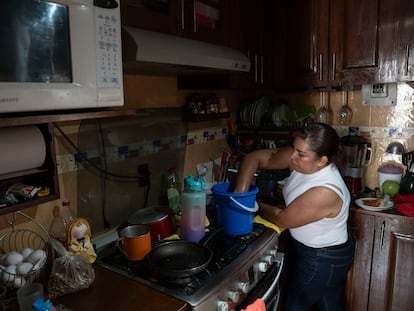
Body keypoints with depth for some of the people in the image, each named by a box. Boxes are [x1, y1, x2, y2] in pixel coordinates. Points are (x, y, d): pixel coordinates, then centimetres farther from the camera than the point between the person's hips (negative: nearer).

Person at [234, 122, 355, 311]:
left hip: (324, 260, -7)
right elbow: (254, 158, -10)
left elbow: (282, 219, -23)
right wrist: (240, 195, -17)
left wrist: (255, 205, -7)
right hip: (306, 248, 7)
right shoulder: (300, 160, -15)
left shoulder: (324, 193, -35)